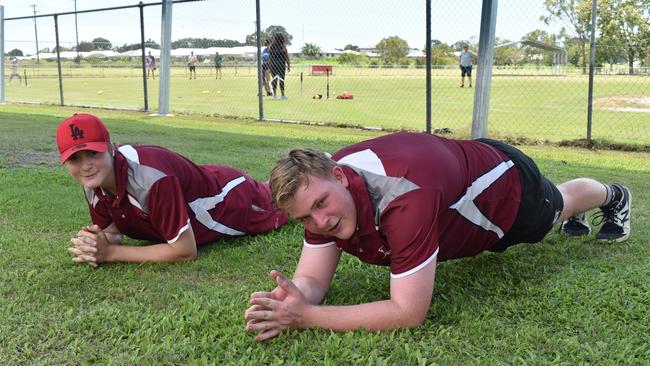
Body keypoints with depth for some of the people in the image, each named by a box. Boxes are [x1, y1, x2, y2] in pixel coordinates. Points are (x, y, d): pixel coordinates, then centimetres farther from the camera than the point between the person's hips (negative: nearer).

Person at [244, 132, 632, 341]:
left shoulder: (406, 197, -51)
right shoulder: (319, 188, -28)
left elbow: (410, 313, -49)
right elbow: (312, 278, -25)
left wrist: (307, 317, -53)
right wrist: (291, 300, -49)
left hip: (508, 183, -5)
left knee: (556, 206, 31)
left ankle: (614, 197, 69)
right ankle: (577, 216, 75)